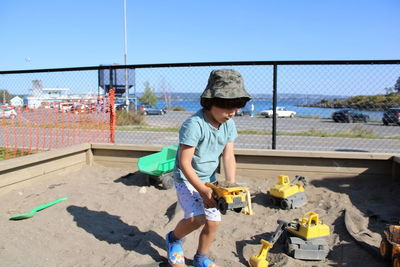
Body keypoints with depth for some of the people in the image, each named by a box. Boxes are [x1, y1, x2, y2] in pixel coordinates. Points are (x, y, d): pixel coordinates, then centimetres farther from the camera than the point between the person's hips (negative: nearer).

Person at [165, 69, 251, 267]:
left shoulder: (229, 125, -7)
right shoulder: (194, 125, -28)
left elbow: (228, 157, -6)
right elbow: (184, 163, -27)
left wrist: (231, 185, -19)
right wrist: (203, 191, -30)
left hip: (209, 179, 6)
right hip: (186, 178, -6)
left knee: (213, 221, 5)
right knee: (197, 217, -21)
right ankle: (173, 238, 13)